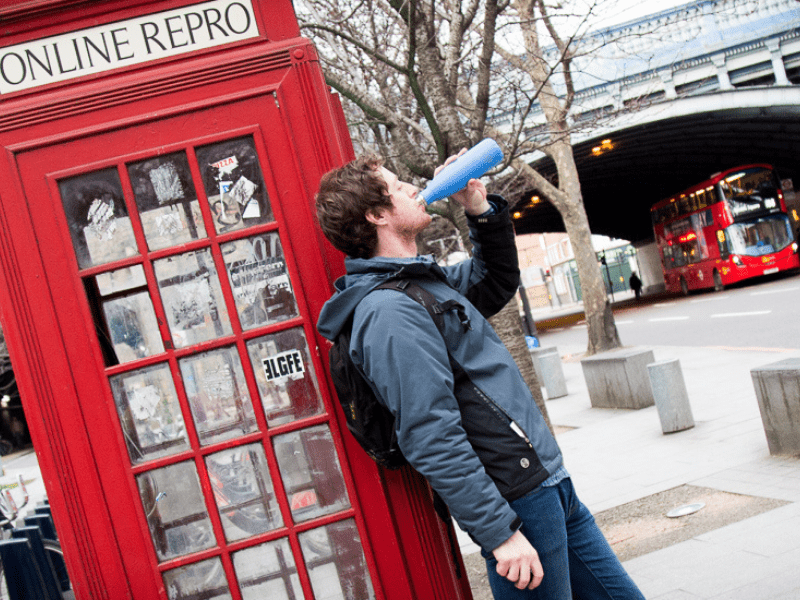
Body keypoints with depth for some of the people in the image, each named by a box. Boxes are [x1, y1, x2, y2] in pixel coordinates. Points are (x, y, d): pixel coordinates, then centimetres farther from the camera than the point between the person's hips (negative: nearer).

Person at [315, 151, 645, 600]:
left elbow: (500, 283, 27)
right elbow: (432, 440, -23)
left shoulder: (430, 278, 12)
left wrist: (482, 209, 10)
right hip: (517, 501, -10)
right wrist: (499, 532, -21)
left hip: (549, 482, 10)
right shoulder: (390, 311, -19)